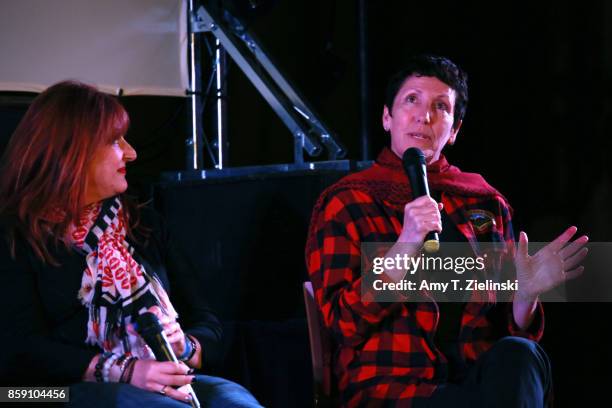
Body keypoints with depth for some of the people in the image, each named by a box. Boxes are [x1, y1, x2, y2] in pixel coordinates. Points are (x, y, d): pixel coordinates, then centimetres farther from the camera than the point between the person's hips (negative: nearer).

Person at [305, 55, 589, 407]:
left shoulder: (487, 203, 18)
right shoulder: (344, 203, 7)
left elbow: (509, 330, 16)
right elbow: (345, 323, -4)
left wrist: (526, 293, -7)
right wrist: (405, 246, -16)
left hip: (478, 375, 5)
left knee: (518, 355, -32)